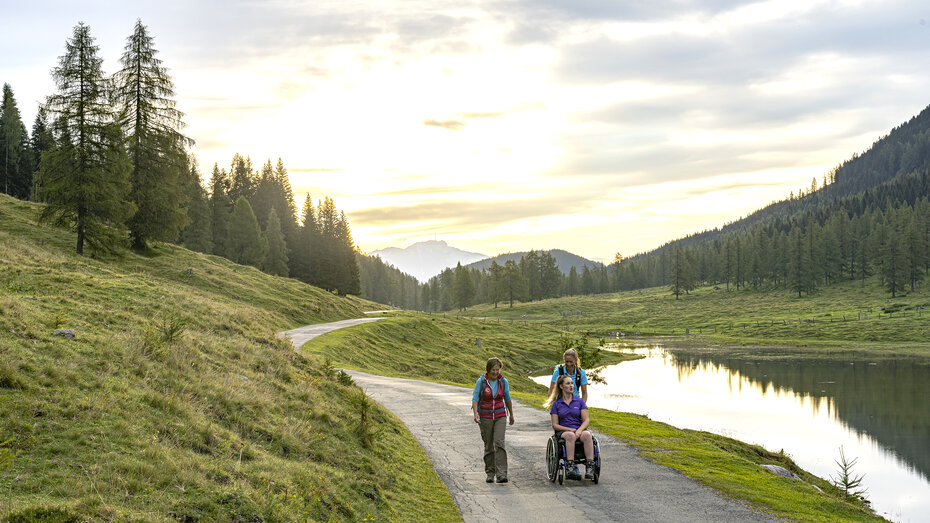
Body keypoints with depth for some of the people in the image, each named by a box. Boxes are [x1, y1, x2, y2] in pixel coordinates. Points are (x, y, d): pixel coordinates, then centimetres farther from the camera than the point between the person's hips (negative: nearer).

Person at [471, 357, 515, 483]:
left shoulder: (503, 381, -1)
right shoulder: (481, 381, -8)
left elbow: (507, 398, 12)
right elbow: (475, 399, -10)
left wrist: (511, 415, 21)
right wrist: (475, 414, -26)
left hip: (500, 416, 1)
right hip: (485, 417, -1)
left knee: (499, 443, -15)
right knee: (488, 446, 5)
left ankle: (501, 474, -19)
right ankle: (490, 473, 20)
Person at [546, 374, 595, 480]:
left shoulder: (580, 401, 12)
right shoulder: (556, 404, 9)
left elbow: (586, 420, 3)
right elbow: (555, 425, 3)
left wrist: (579, 430, -18)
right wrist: (570, 429, -13)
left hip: (579, 430, 1)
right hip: (562, 432, -1)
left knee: (587, 434, -36)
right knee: (570, 435, -39)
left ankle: (590, 467, -43)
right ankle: (571, 466, -47)